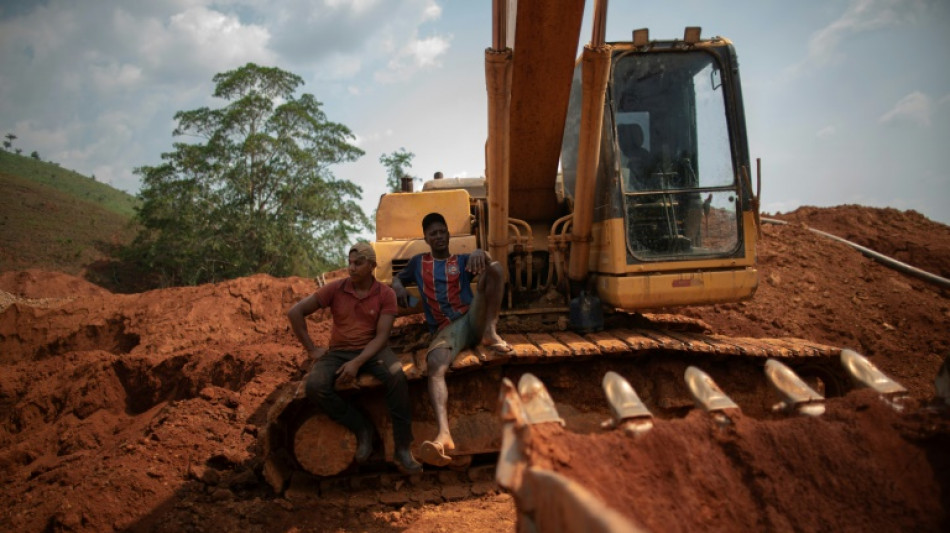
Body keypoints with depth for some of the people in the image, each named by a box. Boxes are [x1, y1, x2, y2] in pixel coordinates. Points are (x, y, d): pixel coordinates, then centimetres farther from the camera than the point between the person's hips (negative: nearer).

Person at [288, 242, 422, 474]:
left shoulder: (386, 294, -5)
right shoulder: (335, 289, -3)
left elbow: (381, 336, -10)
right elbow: (295, 312, -2)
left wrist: (357, 363, -24)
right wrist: (312, 349, -5)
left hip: (372, 350, -1)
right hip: (339, 351, 2)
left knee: (396, 376, -34)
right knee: (315, 386, -30)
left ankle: (402, 448, -24)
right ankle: (362, 428, -10)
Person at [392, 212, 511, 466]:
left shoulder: (462, 260, 21)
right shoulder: (418, 262, 27)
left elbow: (485, 261, 1)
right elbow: (398, 277, 36)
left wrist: (480, 252, -25)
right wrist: (397, 285, 9)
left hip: (473, 319, 1)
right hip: (446, 329, -1)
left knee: (495, 268, -19)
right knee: (435, 365, -36)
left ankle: (491, 331, -21)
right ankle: (444, 435, -58)